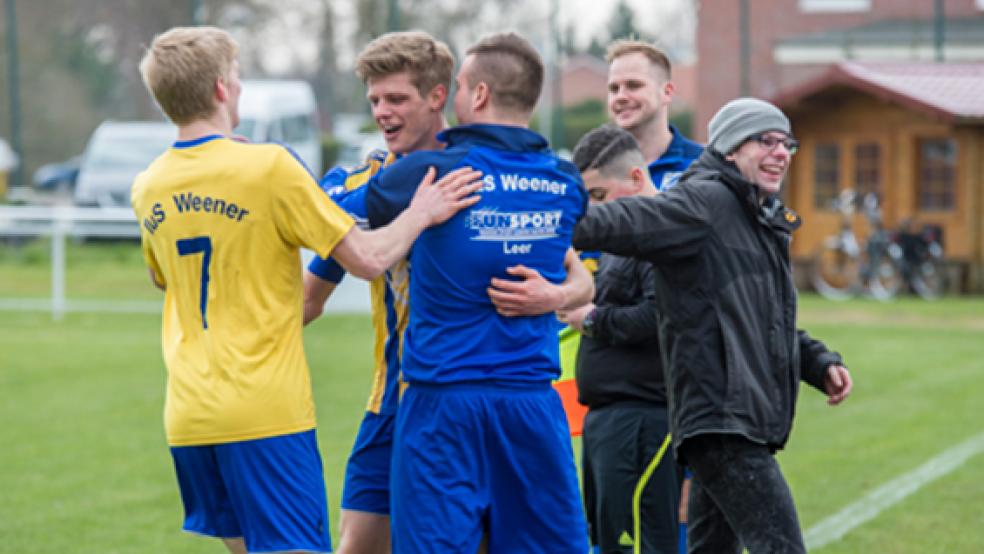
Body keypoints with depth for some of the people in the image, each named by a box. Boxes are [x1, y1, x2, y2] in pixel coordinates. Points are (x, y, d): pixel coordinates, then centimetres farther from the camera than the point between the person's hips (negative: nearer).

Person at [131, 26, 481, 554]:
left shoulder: (148, 188, 7)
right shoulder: (269, 165, -11)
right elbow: (367, 258, -11)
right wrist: (420, 214, 4)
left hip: (187, 413, 6)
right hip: (266, 410, -6)